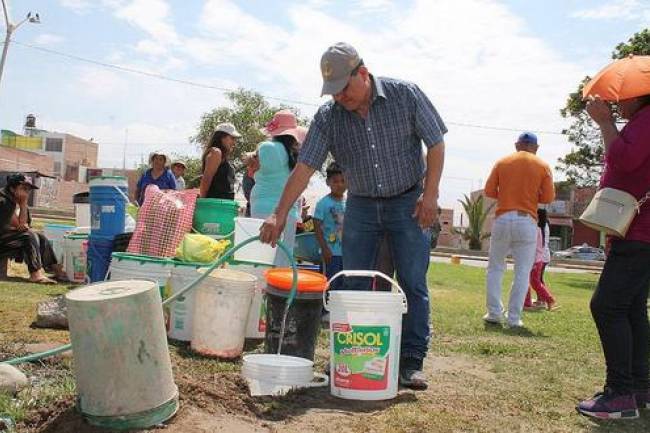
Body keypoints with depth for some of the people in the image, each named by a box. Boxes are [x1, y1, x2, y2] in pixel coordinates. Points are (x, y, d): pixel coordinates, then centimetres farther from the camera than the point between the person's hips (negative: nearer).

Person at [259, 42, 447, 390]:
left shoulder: (406, 95, -12)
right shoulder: (328, 117, -9)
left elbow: (436, 144, -6)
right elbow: (304, 168, -12)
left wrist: (430, 194, -13)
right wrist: (279, 215, -18)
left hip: (409, 202, -2)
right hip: (361, 205, 2)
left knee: (413, 285, -3)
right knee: (353, 285, 2)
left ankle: (411, 362, 5)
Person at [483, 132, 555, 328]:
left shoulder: (502, 162, 7)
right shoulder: (542, 166, 4)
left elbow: (489, 191, 4)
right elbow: (549, 197, -1)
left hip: (502, 219, 1)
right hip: (527, 221, -1)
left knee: (495, 268, 13)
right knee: (522, 272, 5)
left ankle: (494, 313, 10)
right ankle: (514, 318, 4)